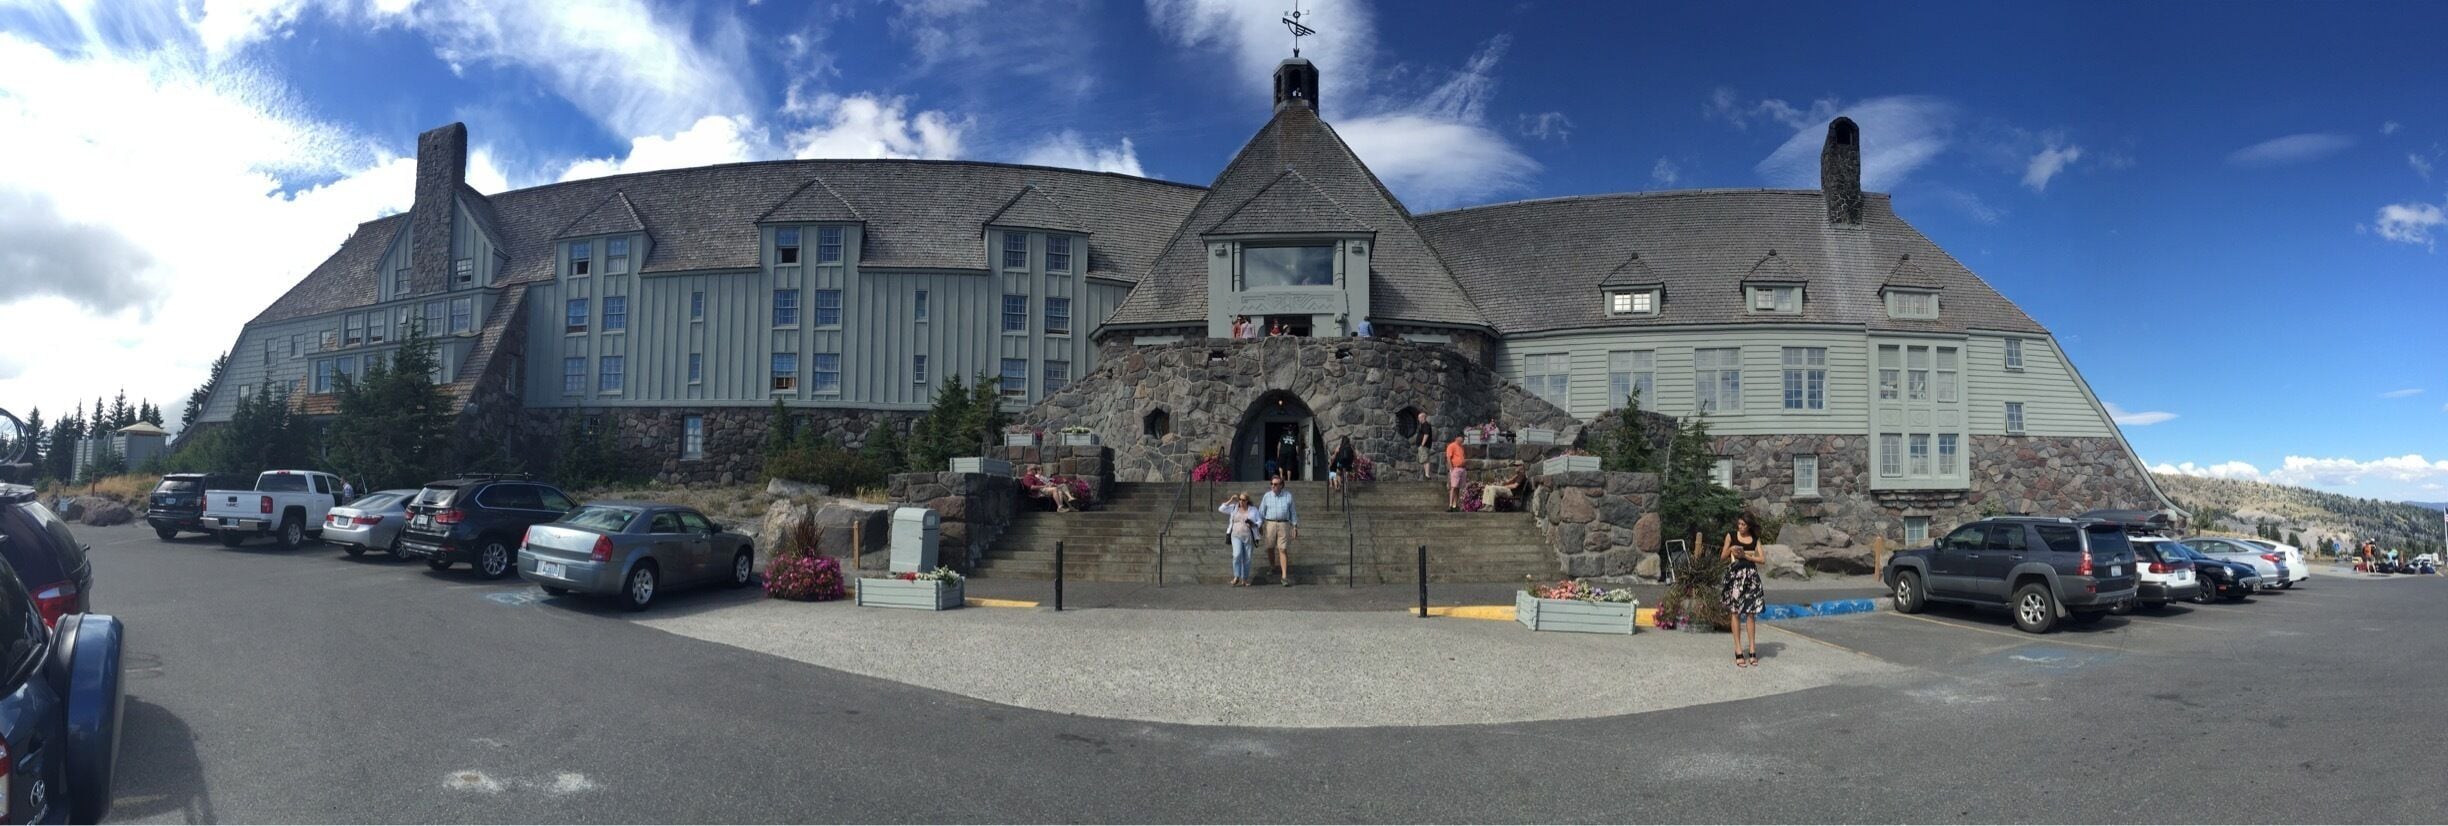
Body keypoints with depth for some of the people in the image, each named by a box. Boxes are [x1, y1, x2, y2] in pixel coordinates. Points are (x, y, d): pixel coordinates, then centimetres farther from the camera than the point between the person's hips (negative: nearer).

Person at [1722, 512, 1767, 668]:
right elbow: (1723, 557, 6)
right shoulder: (1731, 536, 3)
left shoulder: (1755, 539, 8)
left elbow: (1762, 559, 2)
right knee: (1735, 612, -2)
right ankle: (1738, 652, -1)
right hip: (1735, 575, -2)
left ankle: (1752, 650, 7)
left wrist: (1745, 555, -10)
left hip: (1751, 576, 2)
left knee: (1751, 613, 2)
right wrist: (1730, 549, -13)